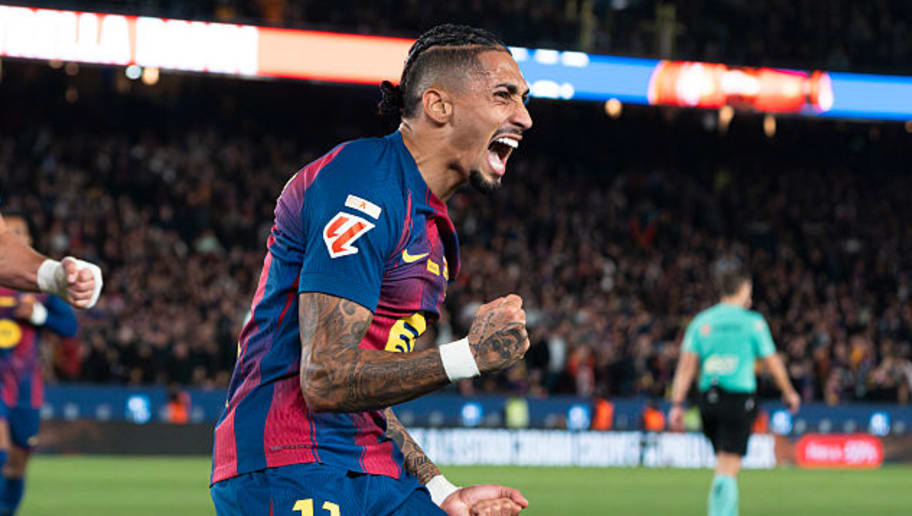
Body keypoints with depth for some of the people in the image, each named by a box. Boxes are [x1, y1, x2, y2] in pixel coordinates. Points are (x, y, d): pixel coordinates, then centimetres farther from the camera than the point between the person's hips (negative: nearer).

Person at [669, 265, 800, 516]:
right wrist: (789, 393, 20)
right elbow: (773, 363, 5)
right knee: (728, 469, -7)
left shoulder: (701, 321, 8)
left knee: (725, 463, 19)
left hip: (708, 399, 4)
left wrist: (677, 404, 1)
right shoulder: (752, 322, -2)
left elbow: (686, 366, 2)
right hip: (740, 398, -4)